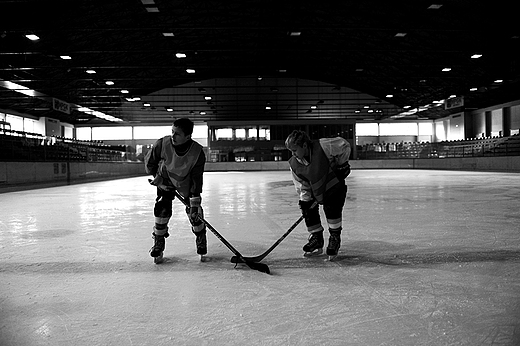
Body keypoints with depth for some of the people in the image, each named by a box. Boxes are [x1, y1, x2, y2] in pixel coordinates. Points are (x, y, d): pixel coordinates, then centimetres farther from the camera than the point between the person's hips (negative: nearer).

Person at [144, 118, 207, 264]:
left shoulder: (197, 152, -32)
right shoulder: (162, 144, -31)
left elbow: (197, 179, -25)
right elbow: (149, 161, -10)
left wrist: (195, 202, -26)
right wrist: (157, 177, -7)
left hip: (186, 183, 0)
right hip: (165, 180, 1)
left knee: (194, 212, -4)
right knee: (162, 210, -9)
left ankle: (201, 241, 20)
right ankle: (158, 244, 11)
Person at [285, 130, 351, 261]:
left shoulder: (323, 146, -30)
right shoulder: (294, 164, -15)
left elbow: (344, 145, -17)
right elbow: (301, 186, -8)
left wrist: (342, 164, -12)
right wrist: (305, 201, -16)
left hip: (335, 184, -4)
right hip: (315, 190, 5)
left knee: (332, 209, -20)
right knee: (309, 211, -2)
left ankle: (335, 238, 1)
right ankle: (316, 240, 16)